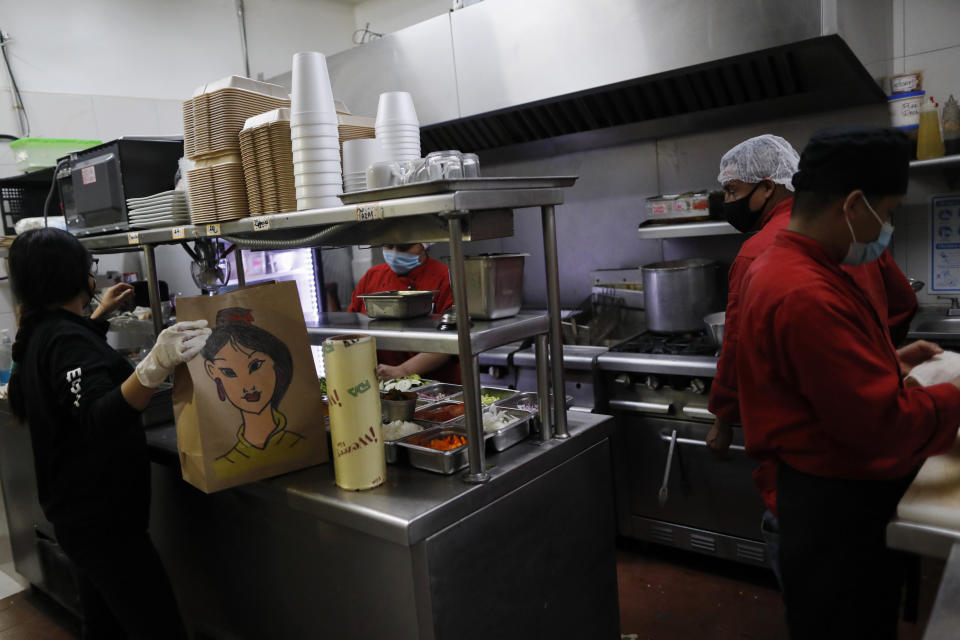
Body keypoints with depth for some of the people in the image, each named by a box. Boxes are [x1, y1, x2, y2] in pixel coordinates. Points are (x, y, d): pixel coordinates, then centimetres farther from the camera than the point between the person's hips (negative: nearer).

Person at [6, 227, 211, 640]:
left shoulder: (40, 333, 9)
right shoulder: (67, 339, -21)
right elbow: (100, 420, -38)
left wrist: (100, 314, 39)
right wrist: (155, 367, -54)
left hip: (78, 511, 10)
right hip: (102, 520, -10)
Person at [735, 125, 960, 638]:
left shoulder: (785, 266, 5)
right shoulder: (806, 295, -30)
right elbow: (882, 425, -28)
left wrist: (889, 361, 8)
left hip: (826, 492, 10)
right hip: (840, 511, -10)